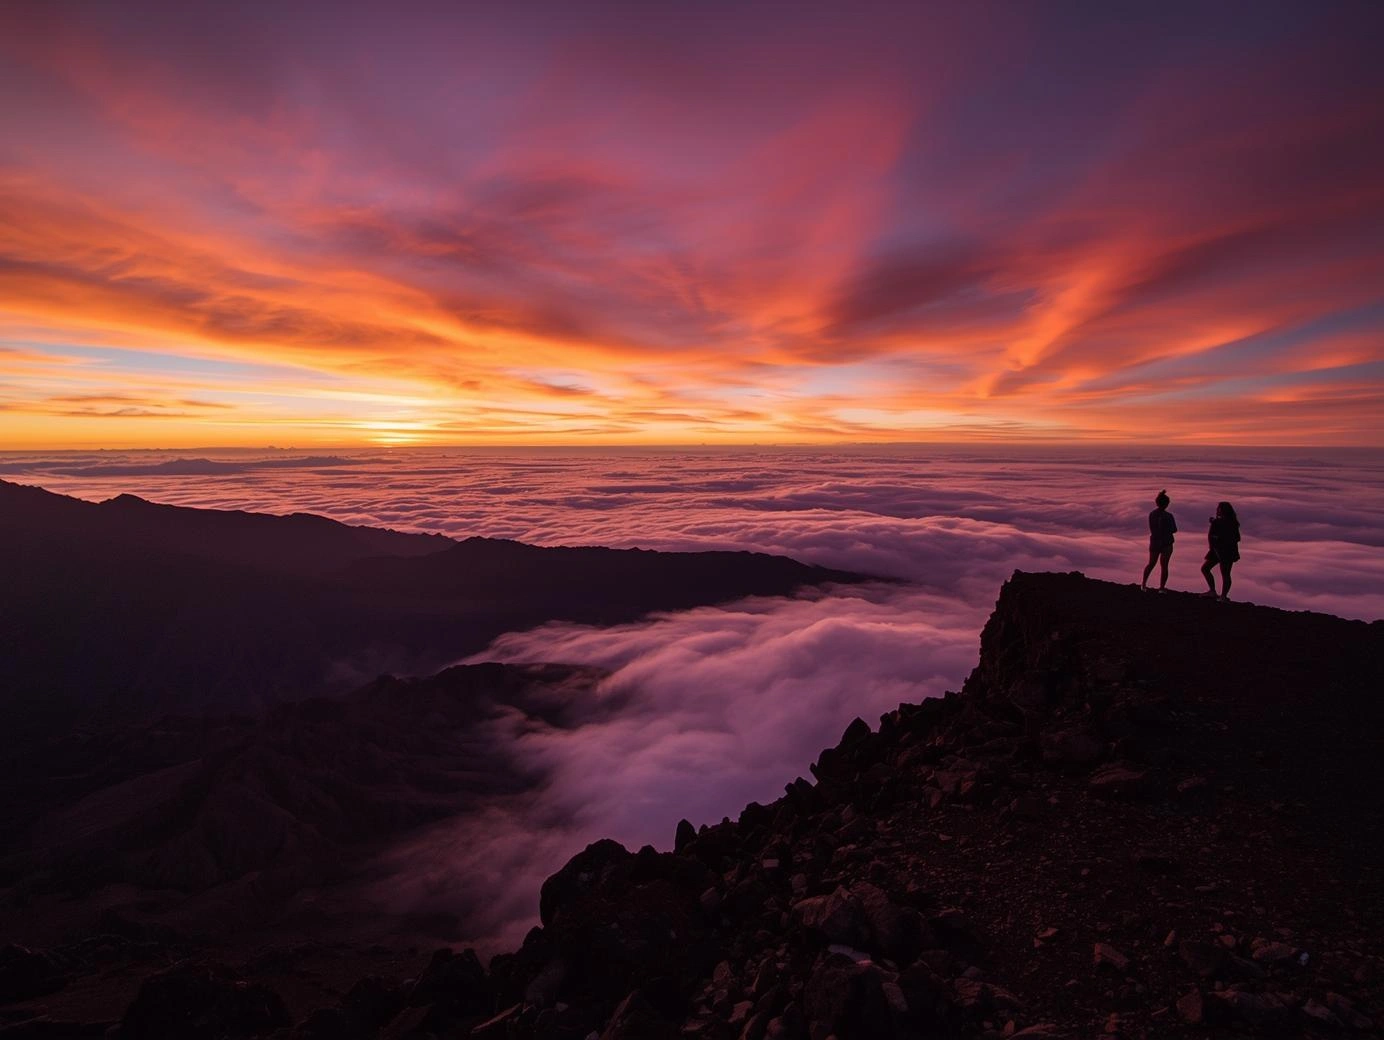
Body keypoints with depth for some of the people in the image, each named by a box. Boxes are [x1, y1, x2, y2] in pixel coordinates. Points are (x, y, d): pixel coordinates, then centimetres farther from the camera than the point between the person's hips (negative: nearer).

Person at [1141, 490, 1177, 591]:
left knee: (1151, 564, 17)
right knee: (1164, 565, 3)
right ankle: (1161, 587, 2)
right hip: (1166, 543, -4)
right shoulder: (1168, 516, -15)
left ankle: (1143, 584, 18)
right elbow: (1174, 530, -7)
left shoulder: (1151, 514, -3)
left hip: (1154, 542, 4)